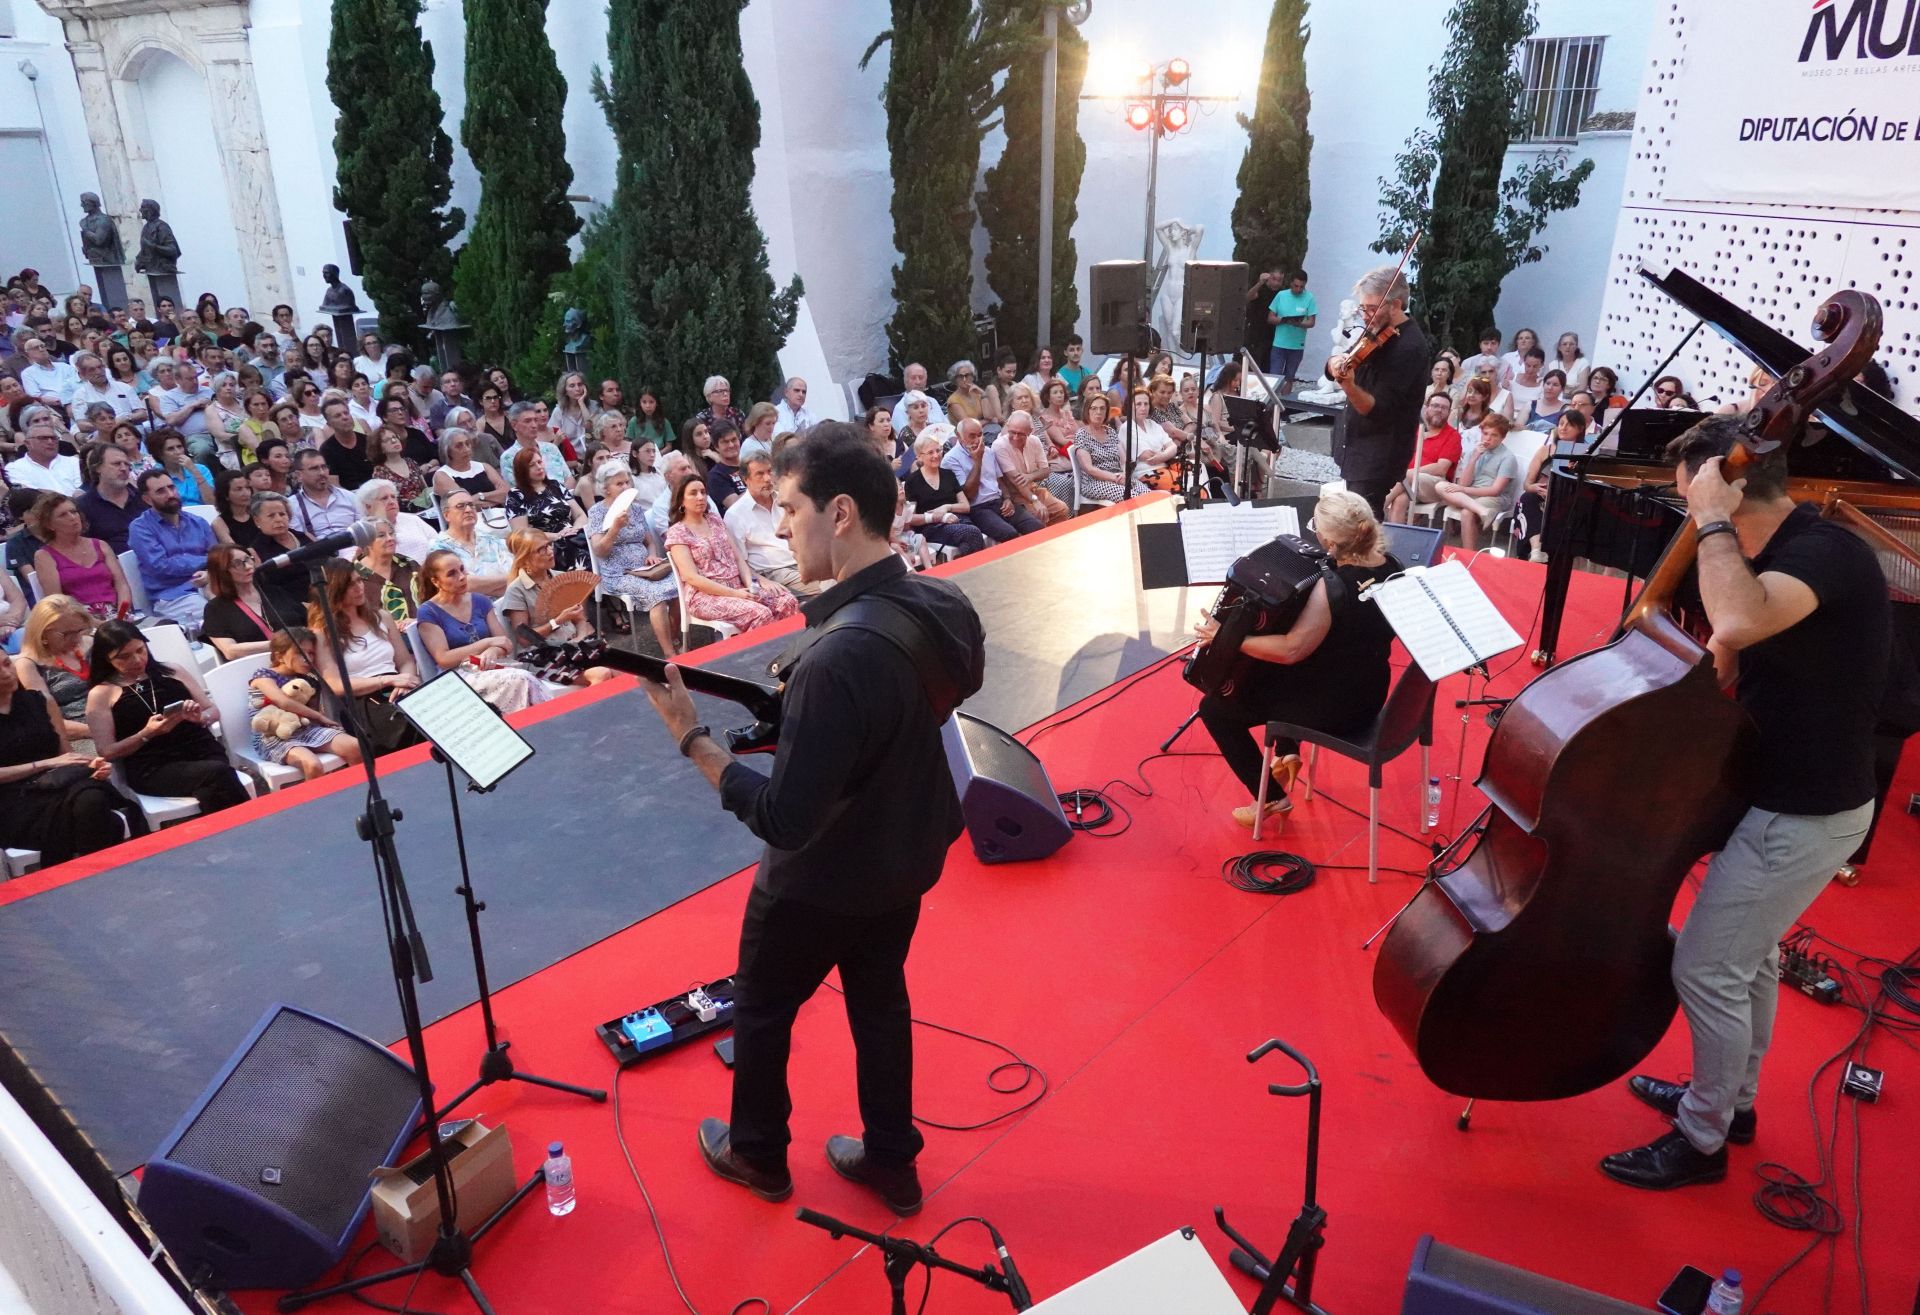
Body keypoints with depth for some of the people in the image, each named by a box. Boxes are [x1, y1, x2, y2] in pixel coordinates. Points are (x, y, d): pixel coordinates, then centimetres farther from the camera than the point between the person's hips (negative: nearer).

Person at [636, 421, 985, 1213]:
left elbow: (785, 820, -32)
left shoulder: (841, 653, -37)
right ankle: (892, 1163, 42)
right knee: (881, 1003, 25)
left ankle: (757, 1155, 43)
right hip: (906, 856, 7)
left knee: (761, 1011, 20)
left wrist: (691, 738, -24)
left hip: (823, 881, -7)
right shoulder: (945, 607, -12)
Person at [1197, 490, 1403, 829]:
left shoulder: (1333, 587, -31)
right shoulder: (1390, 566, -6)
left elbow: (1290, 650, -33)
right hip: (1368, 692, 9)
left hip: (1336, 705, -9)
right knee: (1279, 671, 34)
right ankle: (1288, 753, 38)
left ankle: (1270, 798, 10)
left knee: (1214, 708, 4)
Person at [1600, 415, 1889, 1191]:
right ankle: (1731, 1100, 42)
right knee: (1748, 954, 23)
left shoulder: (1826, 551, -25)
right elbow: (1743, 634, 12)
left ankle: (1701, 1141, 17)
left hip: (1803, 815, -10)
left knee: (1705, 971, -1)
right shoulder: (1786, 549, 6)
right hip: (1791, 798, 10)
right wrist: (1726, 663, -9)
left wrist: (1713, 520, -32)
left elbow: (1739, 621, -45)